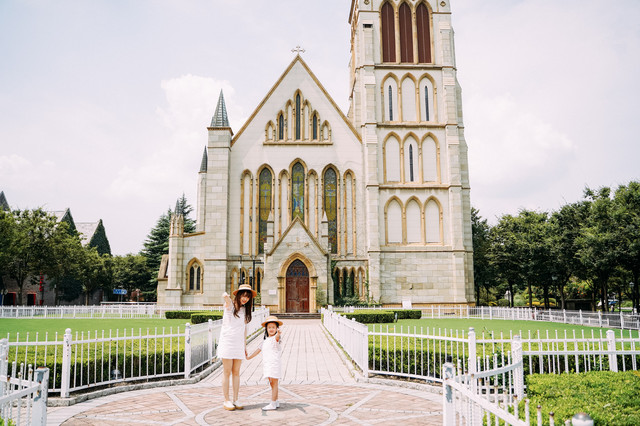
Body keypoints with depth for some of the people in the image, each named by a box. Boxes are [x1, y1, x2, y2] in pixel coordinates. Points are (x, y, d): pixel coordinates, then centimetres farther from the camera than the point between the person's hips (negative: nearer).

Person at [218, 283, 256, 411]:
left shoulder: (245, 309, 12)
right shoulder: (230, 305, -6)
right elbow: (226, 298, -32)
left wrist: (245, 345, 16)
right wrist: (225, 296, -56)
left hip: (239, 344, 5)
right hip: (227, 342, -5)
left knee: (236, 372, 8)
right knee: (227, 372, 0)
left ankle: (235, 400, 16)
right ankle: (226, 401, 8)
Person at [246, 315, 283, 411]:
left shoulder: (276, 338, -9)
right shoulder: (265, 340, 17)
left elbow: (277, 338, -34)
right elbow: (259, 349, 28)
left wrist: (278, 334, -58)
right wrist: (249, 357, 34)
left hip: (274, 364, -8)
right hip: (267, 364, 8)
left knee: (274, 383, -5)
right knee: (272, 384, 14)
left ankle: (273, 404, -2)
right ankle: (276, 402, 23)